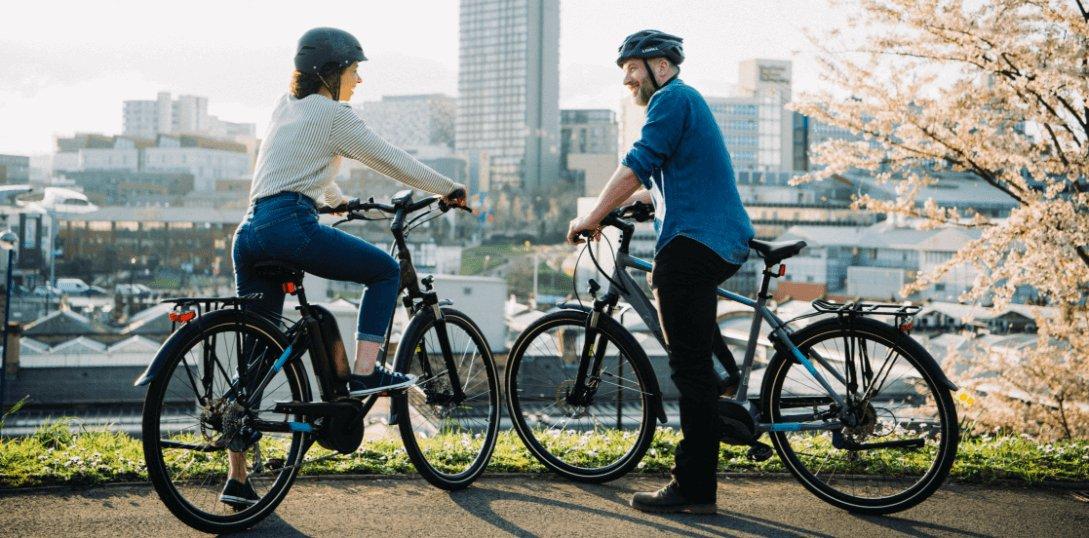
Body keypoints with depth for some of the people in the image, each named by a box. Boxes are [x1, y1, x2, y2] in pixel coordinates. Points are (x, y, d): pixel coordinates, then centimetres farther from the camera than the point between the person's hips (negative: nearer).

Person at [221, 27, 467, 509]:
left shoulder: (285, 108, 26)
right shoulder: (333, 114, 2)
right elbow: (391, 161, 4)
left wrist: (341, 200, 55)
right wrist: (450, 189, 14)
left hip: (251, 231, 8)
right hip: (291, 225, -8)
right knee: (385, 270, 10)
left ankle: (237, 480, 8)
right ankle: (365, 374, -2)